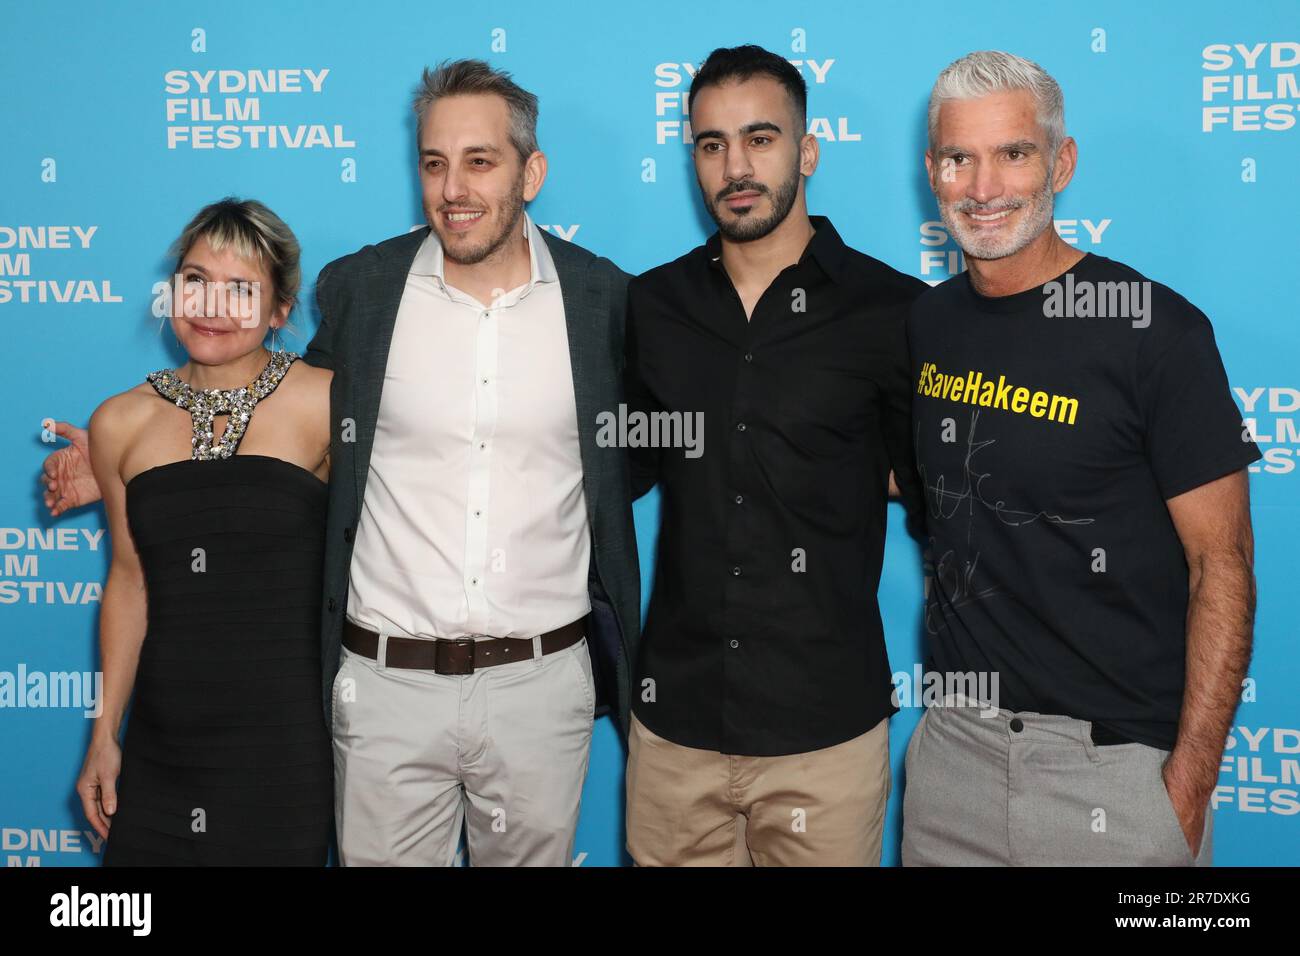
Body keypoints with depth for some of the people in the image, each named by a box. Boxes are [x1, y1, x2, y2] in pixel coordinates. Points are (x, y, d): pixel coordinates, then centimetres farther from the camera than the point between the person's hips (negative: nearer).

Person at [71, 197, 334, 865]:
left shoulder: (324, 402, -7)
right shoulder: (122, 422, 4)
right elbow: (129, 578, 11)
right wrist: (105, 733, 13)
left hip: (286, 741, -3)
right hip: (160, 746, 4)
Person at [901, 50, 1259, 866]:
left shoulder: (1155, 329, -12)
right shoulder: (927, 323, 3)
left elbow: (1221, 563, -11)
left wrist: (1190, 782, -15)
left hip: (1114, 764, -5)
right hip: (955, 745, 5)